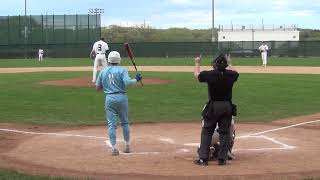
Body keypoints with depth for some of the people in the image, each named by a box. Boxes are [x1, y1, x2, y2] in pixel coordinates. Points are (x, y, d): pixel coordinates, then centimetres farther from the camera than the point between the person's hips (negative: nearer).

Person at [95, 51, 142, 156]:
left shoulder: (103, 72, 6)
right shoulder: (122, 70, -5)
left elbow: (97, 88, 9)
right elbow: (127, 82, -20)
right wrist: (136, 79, -4)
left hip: (109, 99, 1)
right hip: (122, 98, -1)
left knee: (111, 124, 2)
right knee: (125, 122, 15)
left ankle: (114, 148, -5)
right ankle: (127, 146, 20)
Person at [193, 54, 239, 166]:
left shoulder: (210, 74, -13)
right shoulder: (231, 74, -5)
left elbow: (197, 74, 7)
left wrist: (197, 63, 25)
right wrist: (229, 63, 36)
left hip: (213, 106, -2)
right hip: (227, 106, 2)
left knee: (207, 131, 7)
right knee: (225, 132, 10)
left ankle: (203, 158, 5)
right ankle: (222, 158, 10)